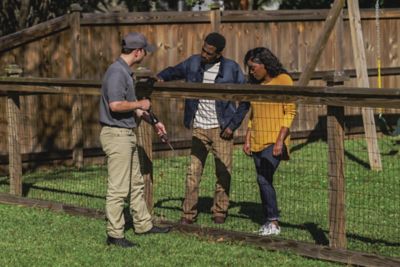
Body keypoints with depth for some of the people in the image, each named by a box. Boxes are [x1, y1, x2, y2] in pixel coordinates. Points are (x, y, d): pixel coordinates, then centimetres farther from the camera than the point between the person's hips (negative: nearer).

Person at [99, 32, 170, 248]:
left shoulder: (126, 71, 14)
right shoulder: (116, 72, -19)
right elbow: (115, 105, -28)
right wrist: (140, 105, -13)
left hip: (127, 134, 11)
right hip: (116, 134, -11)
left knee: (136, 183, 19)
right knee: (118, 187, -6)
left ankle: (143, 224, 31)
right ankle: (114, 235, -2)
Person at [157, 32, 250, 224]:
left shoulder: (231, 69, -5)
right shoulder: (193, 63, 2)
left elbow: (245, 99, 0)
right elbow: (174, 71, 19)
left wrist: (233, 125, -6)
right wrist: (161, 78, -4)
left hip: (221, 129, -1)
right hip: (198, 128, 2)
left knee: (223, 171, 3)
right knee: (193, 171, -2)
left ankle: (220, 212, 15)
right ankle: (188, 213, 1)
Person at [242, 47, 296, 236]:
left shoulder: (283, 80, -6)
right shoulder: (256, 85, 15)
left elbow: (290, 112, -10)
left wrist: (280, 140, -16)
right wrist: (247, 140, 13)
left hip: (274, 141, -7)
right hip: (258, 141, 7)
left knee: (264, 179, -17)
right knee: (263, 181, 6)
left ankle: (273, 222, -13)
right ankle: (269, 221, 12)